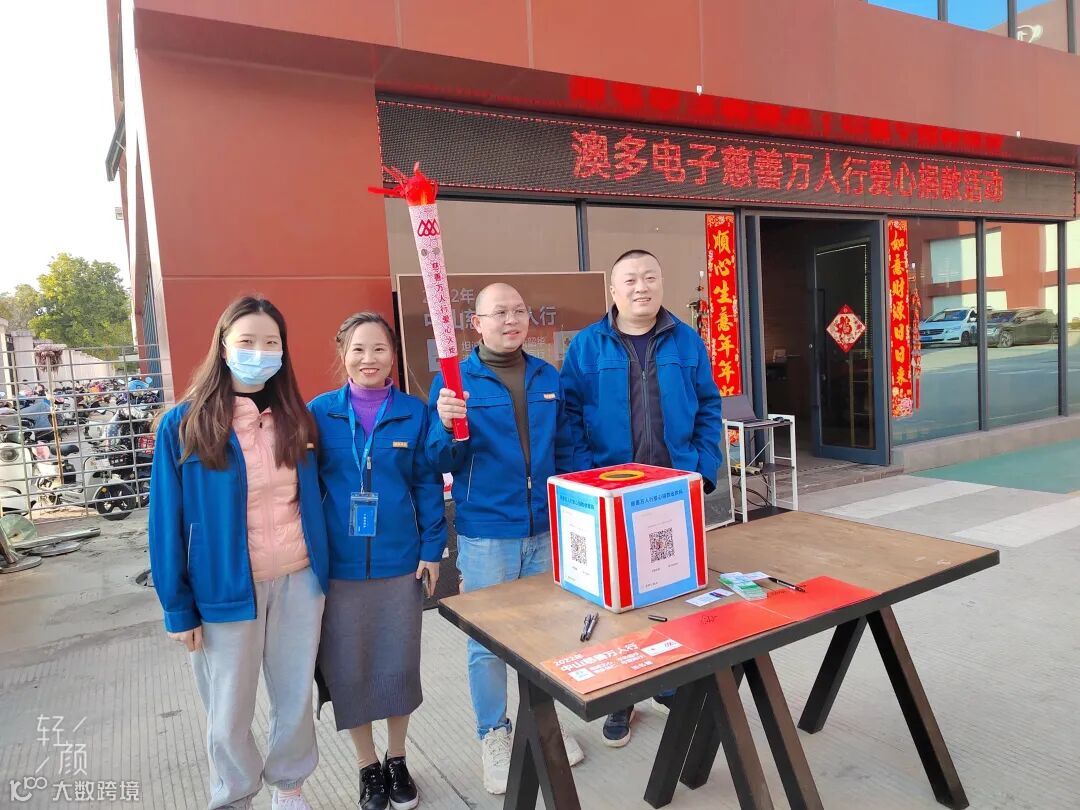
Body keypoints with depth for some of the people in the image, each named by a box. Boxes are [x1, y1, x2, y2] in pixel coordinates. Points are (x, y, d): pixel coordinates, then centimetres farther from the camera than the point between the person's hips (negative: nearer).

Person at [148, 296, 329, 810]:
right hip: (227, 590, -3)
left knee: (296, 698, 17)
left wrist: (321, 569, 6)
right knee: (229, 715, 13)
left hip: (299, 581, 3)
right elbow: (167, 523, -6)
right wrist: (178, 607, -6)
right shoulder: (184, 425, -9)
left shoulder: (296, 419, 1)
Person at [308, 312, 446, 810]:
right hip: (338, 564, 0)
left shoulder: (414, 413, -3)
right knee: (347, 668, 10)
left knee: (399, 664, 13)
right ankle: (368, 767, 33)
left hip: (401, 561, 0)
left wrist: (431, 548, -3)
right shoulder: (319, 412, -3)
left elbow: (428, 484, 1)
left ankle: (397, 760, 36)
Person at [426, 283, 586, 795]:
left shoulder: (548, 378, 7)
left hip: (546, 530, 4)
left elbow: (564, 450, 13)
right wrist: (447, 429, -27)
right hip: (486, 534, -3)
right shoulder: (454, 381, -6)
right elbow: (442, 463, -7)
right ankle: (494, 735, 27)